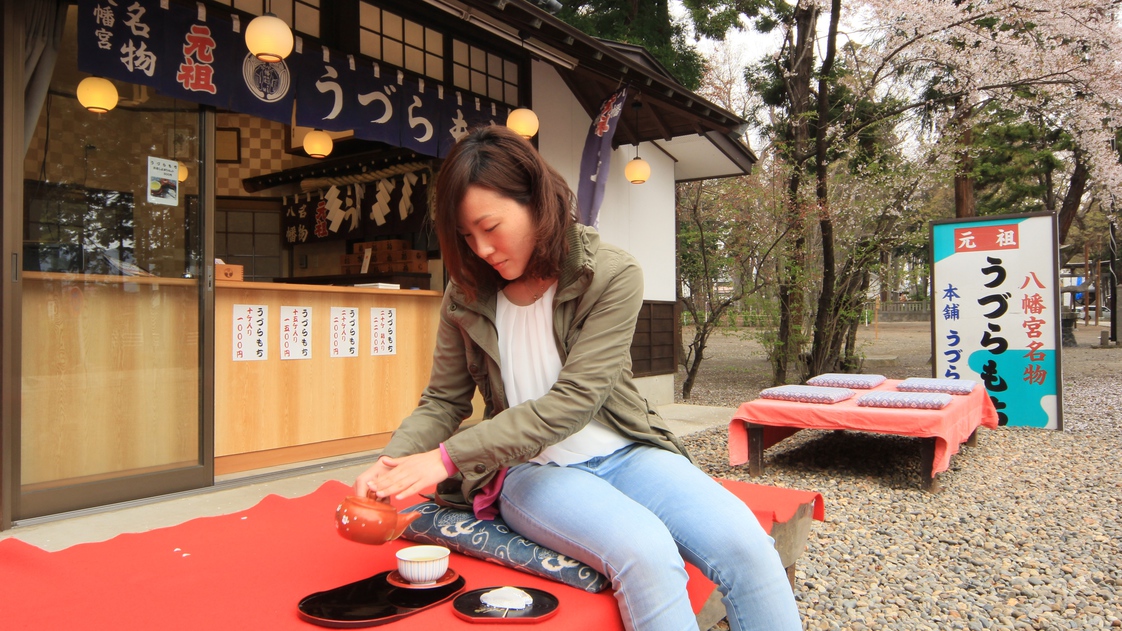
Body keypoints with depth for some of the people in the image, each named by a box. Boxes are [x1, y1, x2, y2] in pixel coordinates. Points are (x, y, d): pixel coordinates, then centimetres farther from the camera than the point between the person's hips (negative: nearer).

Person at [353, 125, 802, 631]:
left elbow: (571, 402, -18)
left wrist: (449, 457, -22)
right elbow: (442, 402, 5)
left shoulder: (612, 275, -11)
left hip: (623, 452, 0)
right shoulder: (466, 296, 1)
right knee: (643, 549, -30)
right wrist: (390, 464, -16)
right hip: (528, 470, 0)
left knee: (743, 542, -25)